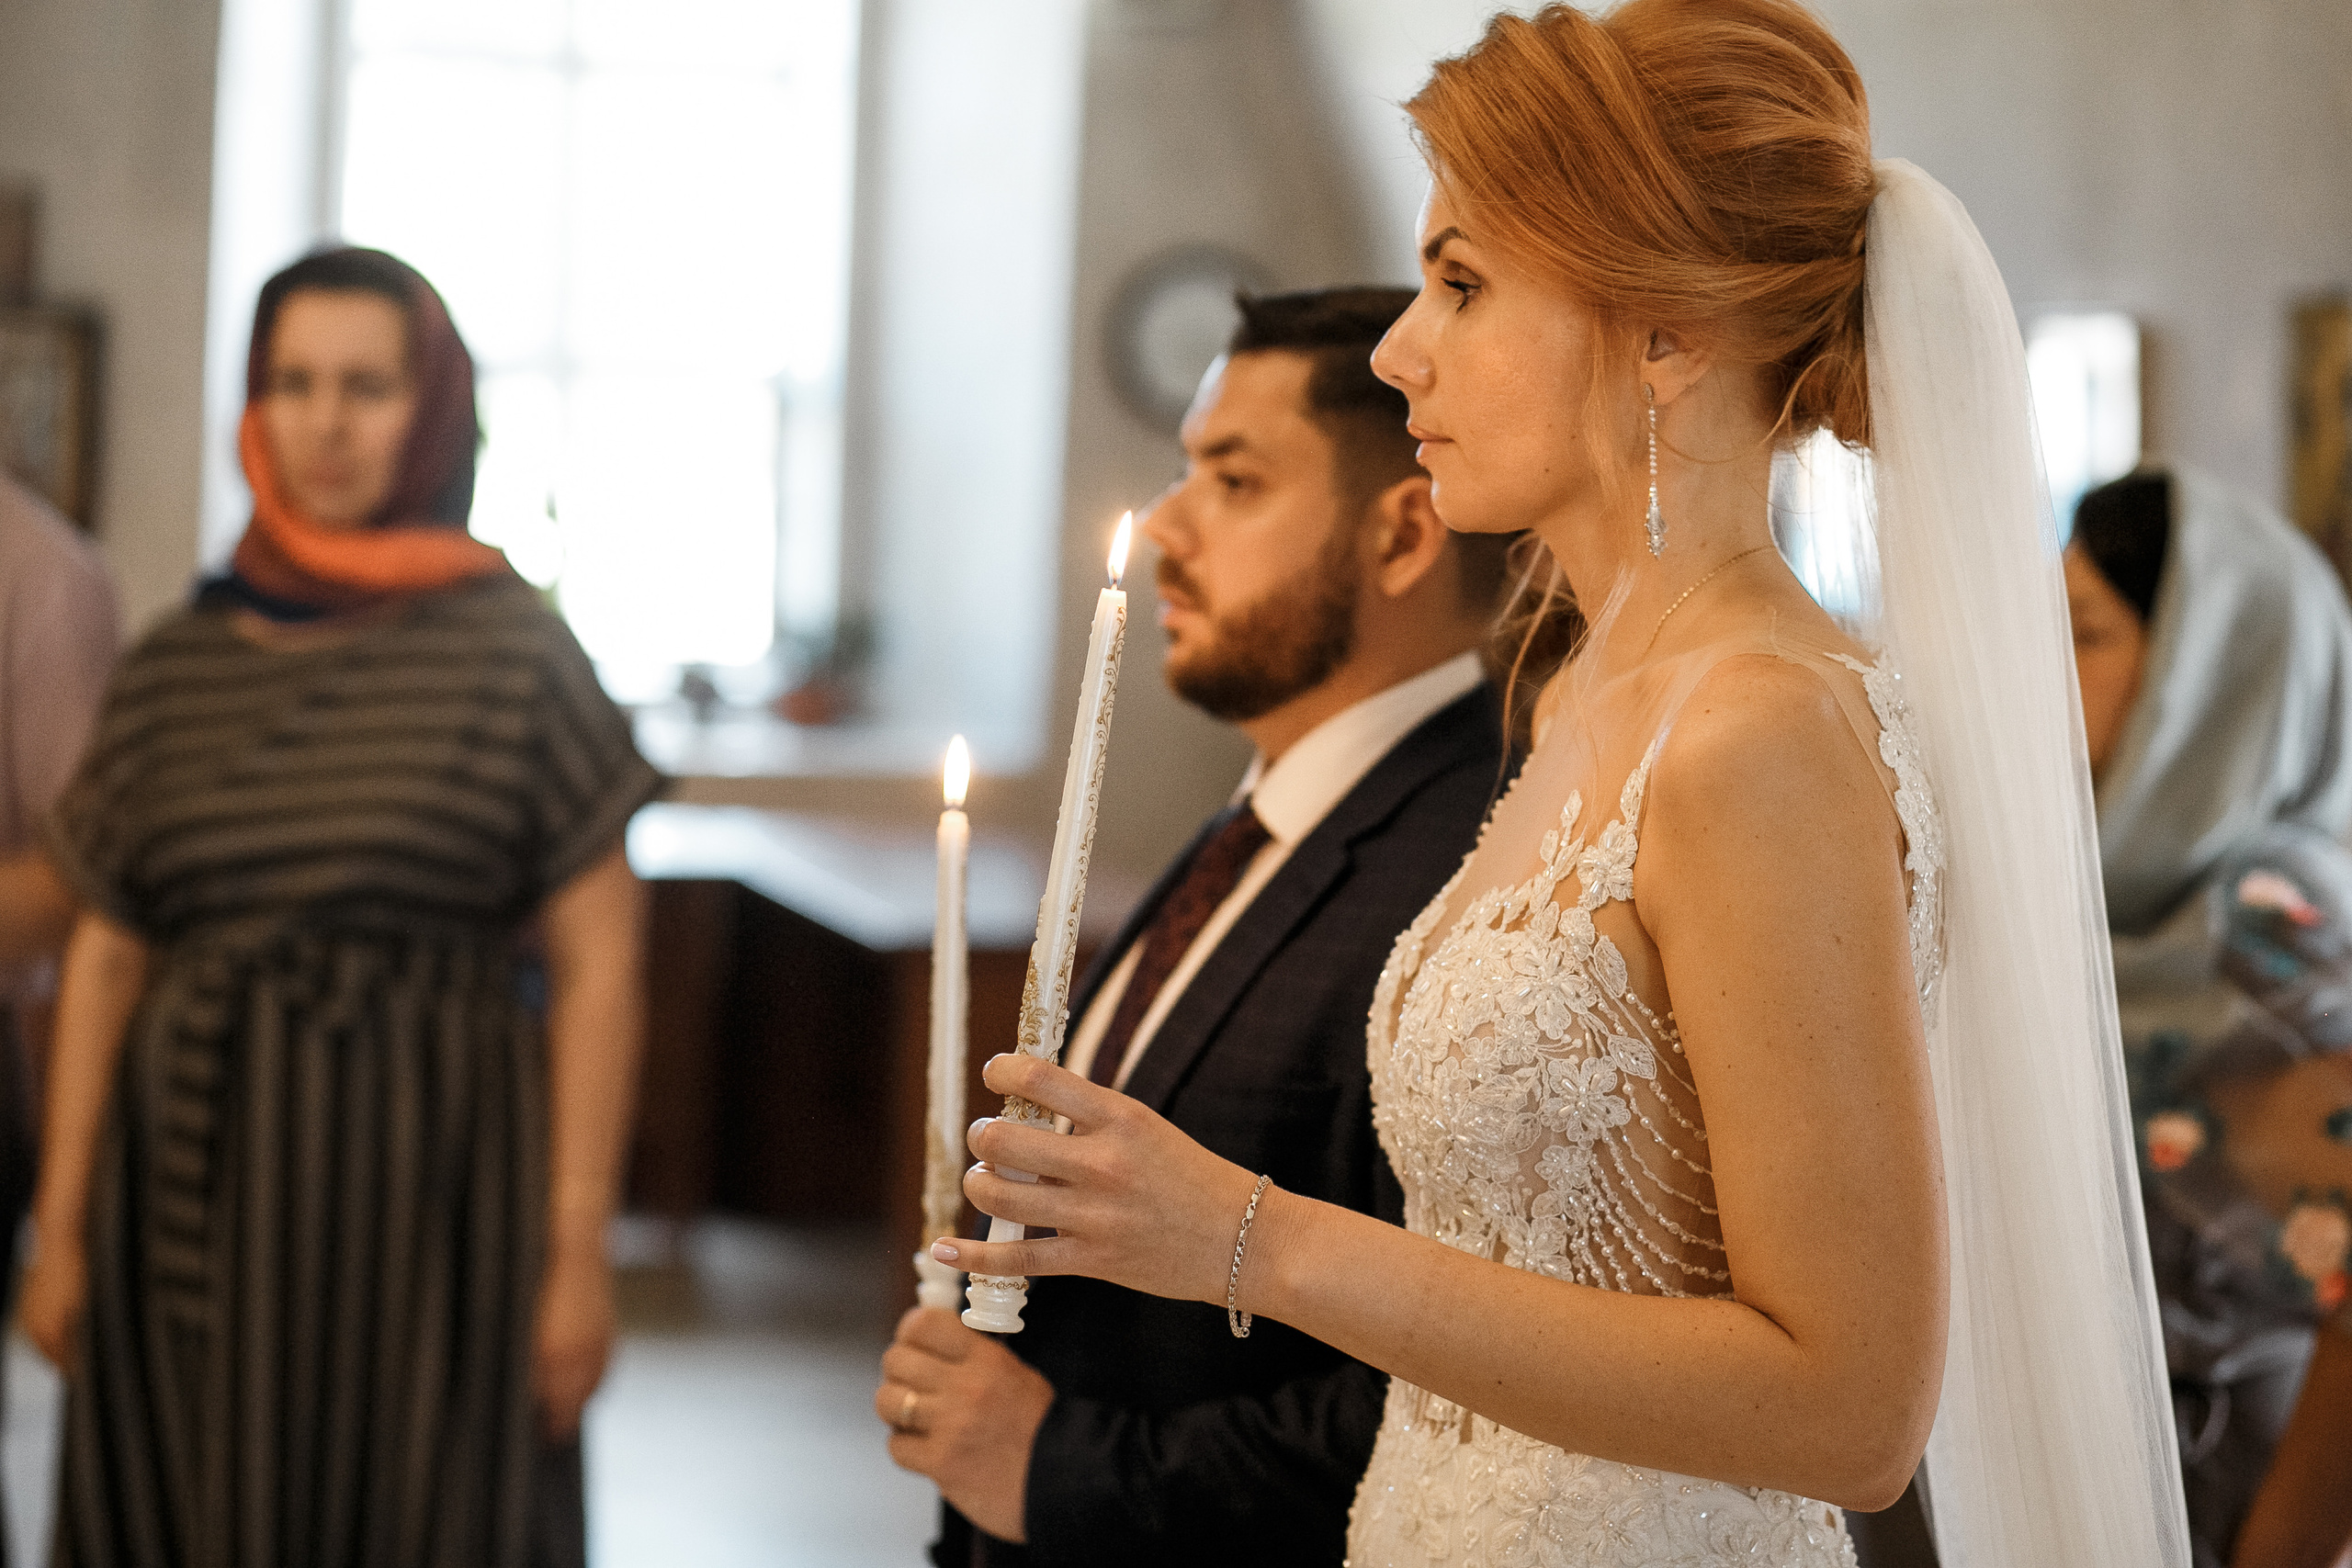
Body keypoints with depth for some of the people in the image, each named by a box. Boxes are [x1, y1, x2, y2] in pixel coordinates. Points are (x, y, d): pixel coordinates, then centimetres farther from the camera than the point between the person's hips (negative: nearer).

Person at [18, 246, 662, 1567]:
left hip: (428, 1202, -3)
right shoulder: (174, 668, 8)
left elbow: (600, 969, -5)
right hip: (197, 1197, 3)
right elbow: (105, 960, 9)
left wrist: (578, 1250, -10)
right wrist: (60, 1229, 4)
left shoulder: (516, 653, -2)